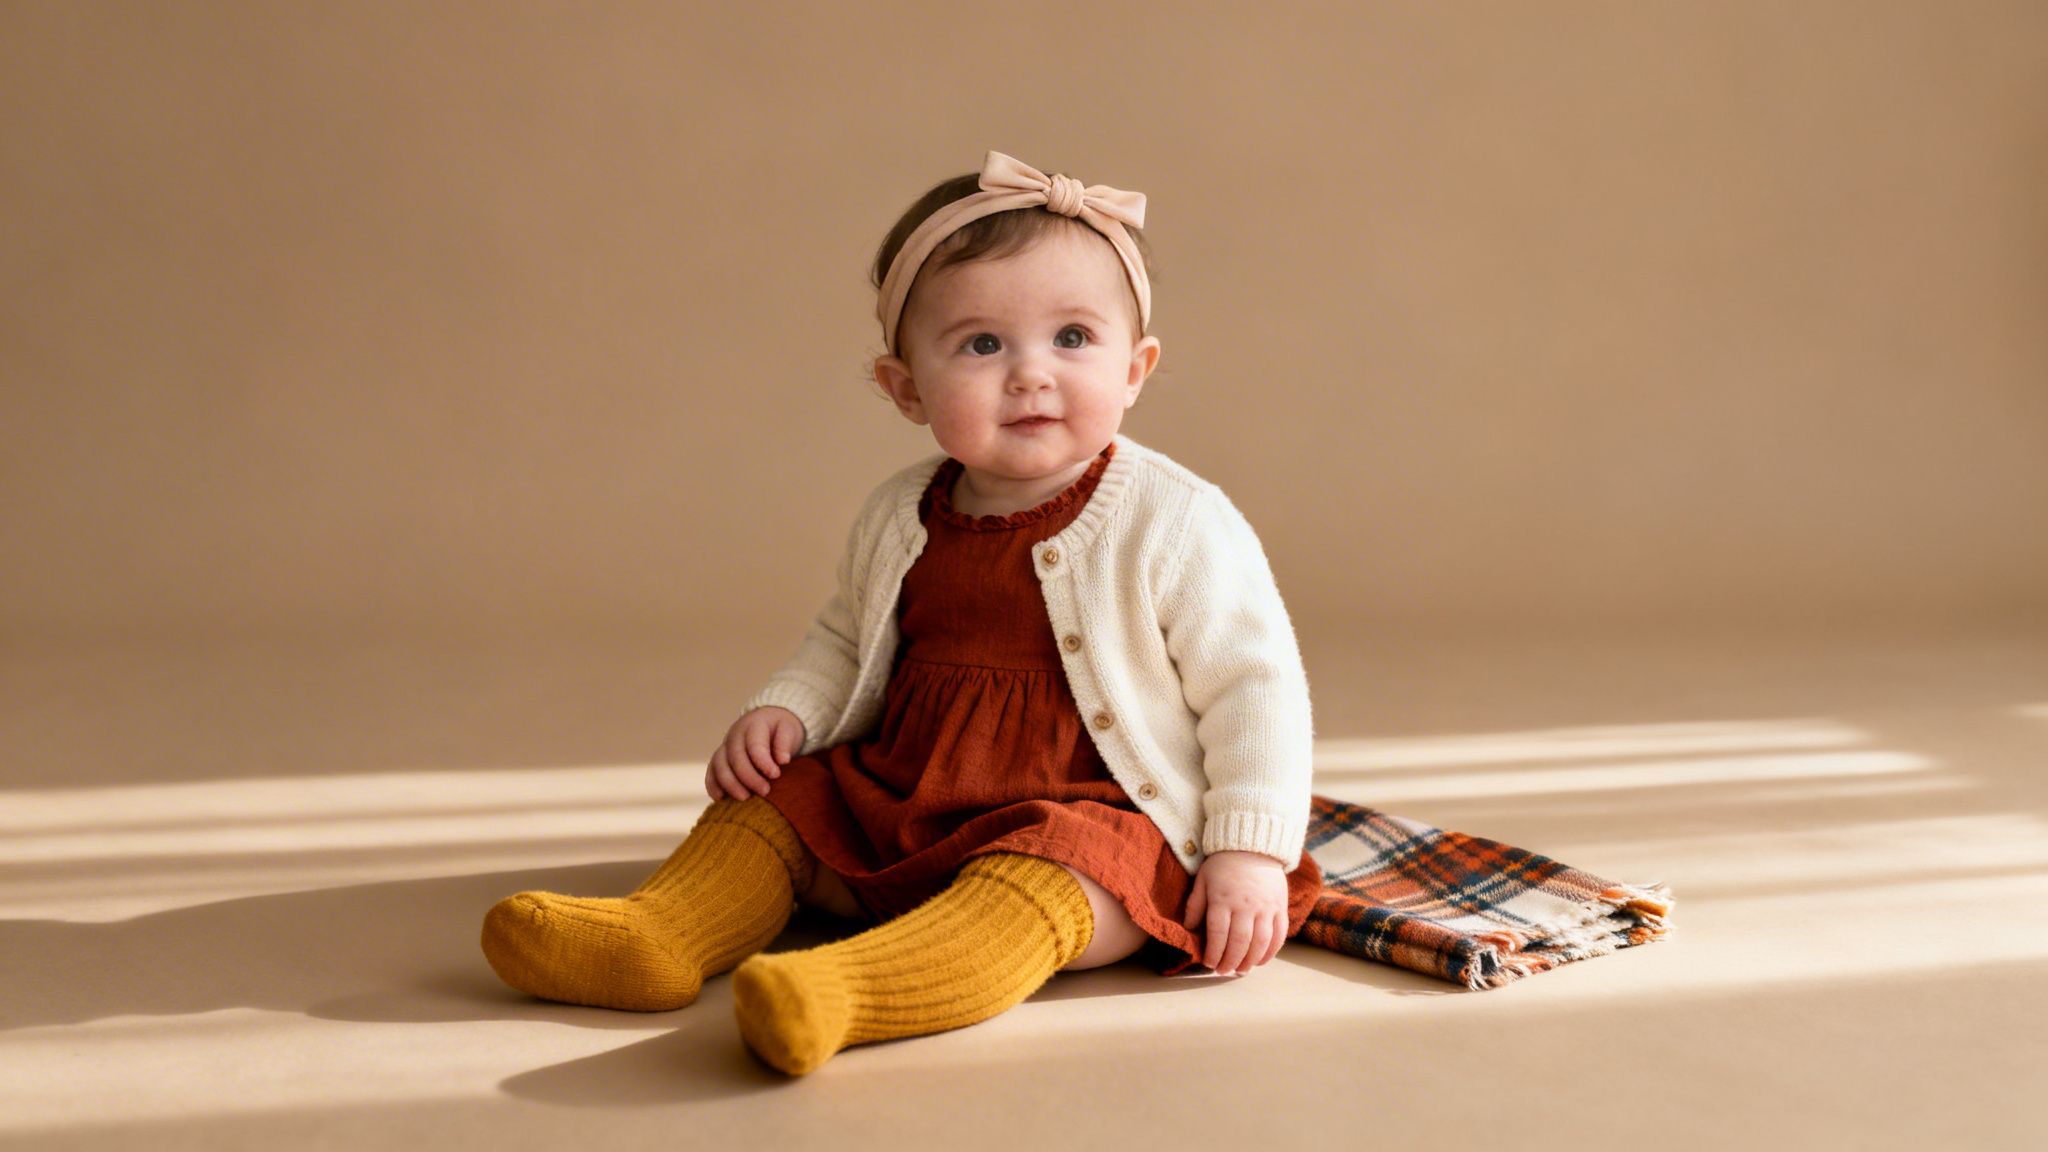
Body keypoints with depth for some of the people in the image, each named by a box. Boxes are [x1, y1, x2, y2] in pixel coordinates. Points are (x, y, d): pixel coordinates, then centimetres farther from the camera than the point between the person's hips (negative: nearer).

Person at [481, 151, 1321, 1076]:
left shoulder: (1177, 524, -13)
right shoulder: (897, 521, 3)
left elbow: (1255, 685, -9)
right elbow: (845, 641, 20)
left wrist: (1252, 852, -14)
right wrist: (785, 709, 0)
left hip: (1091, 822, -7)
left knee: (1036, 885, -35)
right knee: (774, 793, 1)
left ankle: (838, 994, -54)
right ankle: (655, 937, -17)